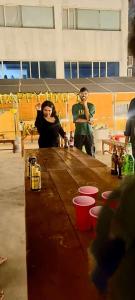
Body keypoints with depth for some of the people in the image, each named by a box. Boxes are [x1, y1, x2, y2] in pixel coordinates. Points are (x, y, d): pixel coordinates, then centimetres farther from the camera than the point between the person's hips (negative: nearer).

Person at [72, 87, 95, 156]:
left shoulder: (91, 106, 5)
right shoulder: (75, 106, 2)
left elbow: (88, 118, -11)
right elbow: (75, 120, -11)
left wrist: (85, 105, -9)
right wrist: (87, 121, -10)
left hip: (89, 133, 1)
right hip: (78, 133, -1)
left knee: (90, 154, 4)